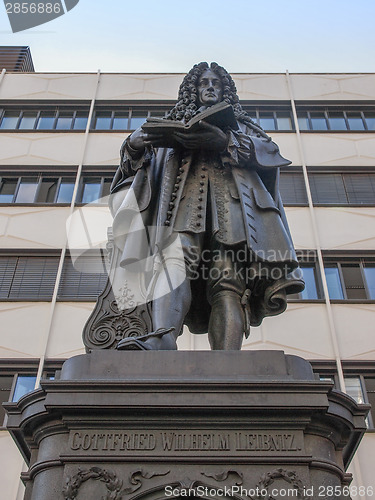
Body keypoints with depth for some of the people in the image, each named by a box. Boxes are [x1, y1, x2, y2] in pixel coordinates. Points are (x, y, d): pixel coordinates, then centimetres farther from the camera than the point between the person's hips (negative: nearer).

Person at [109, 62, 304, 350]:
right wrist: (135, 144, 0)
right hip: (184, 192, 1)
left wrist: (225, 141, -5)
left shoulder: (240, 123, 35)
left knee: (228, 278, -25)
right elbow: (146, 158, 25)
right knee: (175, 259, -32)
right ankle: (161, 340, -56)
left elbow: (269, 149, 13)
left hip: (230, 191, 0)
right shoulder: (175, 122, 38)